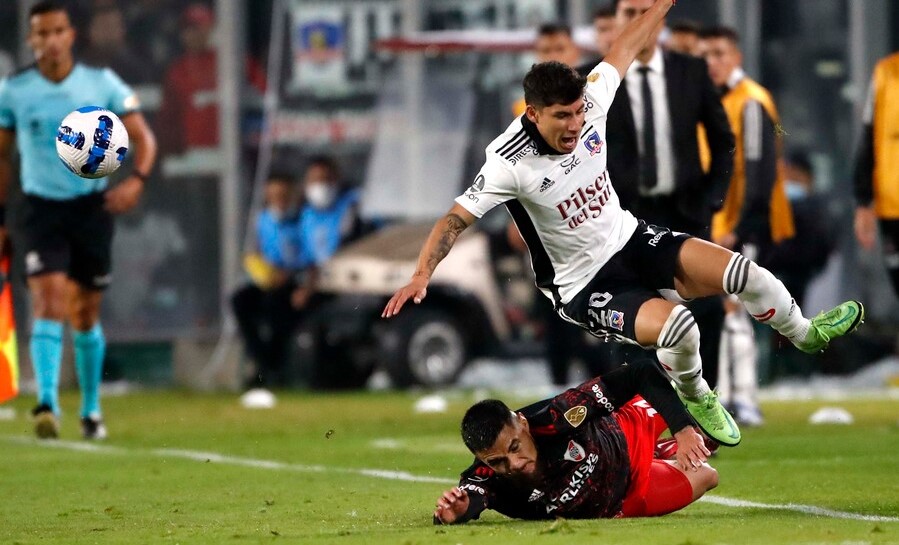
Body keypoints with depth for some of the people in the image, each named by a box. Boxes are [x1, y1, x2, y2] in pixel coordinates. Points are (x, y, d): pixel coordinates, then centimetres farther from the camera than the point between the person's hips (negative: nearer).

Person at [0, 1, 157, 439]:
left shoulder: (102, 84, -3)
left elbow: (143, 139, 0)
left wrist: (137, 180, -20)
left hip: (92, 206, 1)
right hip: (41, 208, -1)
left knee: (86, 316, 9)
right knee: (48, 301, -20)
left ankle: (91, 409, 25)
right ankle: (47, 404, -29)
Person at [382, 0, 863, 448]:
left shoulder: (587, 104, -11)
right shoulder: (510, 163, -26)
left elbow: (624, 50, 5)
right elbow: (456, 218, -26)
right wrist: (421, 275, -39)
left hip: (631, 239, 6)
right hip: (584, 287, -6)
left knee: (740, 271, -8)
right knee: (678, 326, -30)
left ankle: (806, 333, 25)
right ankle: (695, 397, 6)